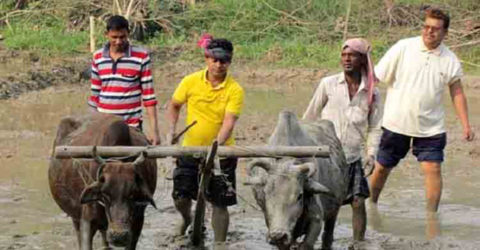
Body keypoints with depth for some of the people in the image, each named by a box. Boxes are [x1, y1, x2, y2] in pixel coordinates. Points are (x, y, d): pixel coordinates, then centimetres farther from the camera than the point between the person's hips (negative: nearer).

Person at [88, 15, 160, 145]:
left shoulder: (141, 57, -4)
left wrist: (154, 129, -7)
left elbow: (148, 95, -3)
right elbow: (95, 94, 14)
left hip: (132, 127, -3)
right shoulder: (98, 57, 6)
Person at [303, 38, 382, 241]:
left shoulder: (372, 93, 2)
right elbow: (310, 116, 7)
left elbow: (374, 127, 8)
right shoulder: (328, 84, -2)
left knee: (358, 202, -2)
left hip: (353, 157, 2)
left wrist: (371, 153, -5)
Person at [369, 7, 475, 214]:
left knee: (433, 169, -9)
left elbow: (457, 93, 7)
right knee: (382, 168, 10)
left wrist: (465, 125, -1)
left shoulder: (450, 60, -1)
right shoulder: (403, 48, -7)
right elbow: (376, 77, -3)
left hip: (431, 127, 1)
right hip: (396, 124, -1)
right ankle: (370, 205, 32)